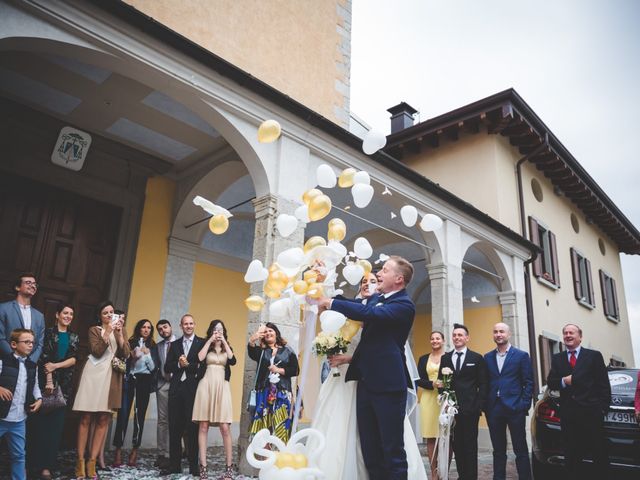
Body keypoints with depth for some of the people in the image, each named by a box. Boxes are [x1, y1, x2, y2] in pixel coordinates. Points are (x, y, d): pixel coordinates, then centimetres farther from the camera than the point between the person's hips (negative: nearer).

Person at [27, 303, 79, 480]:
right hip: (46, 380, -3)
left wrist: (55, 366, -12)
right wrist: (49, 379, -17)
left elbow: (74, 359, 3)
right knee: (41, 421, -2)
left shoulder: (74, 337, 14)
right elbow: (45, 358, -7)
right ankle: (35, 461, 8)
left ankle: (47, 464, 5)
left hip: (64, 383, 3)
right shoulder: (48, 333, 3)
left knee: (56, 422, 1)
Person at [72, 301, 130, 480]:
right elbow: (97, 351, -8)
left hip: (111, 376, 2)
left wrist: (119, 333, -6)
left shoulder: (121, 330, 15)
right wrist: (108, 332, -14)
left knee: (103, 419, 1)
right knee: (86, 418, -2)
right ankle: (80, 461, 4)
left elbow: (125, 354, 3)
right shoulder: (94, 330, 8)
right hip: (94, 373, -2)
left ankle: (92, 462, 7)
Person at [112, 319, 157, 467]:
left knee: (139, 415, 1)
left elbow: (153, 368, 5)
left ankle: (135, 450, 10)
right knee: (123, 414, -8)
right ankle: (118, 449, 0)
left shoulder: (152, 346, 11)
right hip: (129, 379, -1)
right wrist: (132, 356, -13)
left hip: (144, 381, 1)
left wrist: (147, 354, -7)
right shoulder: (131, 343, 8)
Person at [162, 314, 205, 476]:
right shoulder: (174, 344, 16)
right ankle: (174, 465, 15)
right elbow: (167, 368, 9)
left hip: (193, 388, -4)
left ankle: (194, 465, 7)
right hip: (176, 388, 4)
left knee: (192, 427, -1)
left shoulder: (202, 343, 4)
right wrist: (179, 364, -9)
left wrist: (187, 365, -10)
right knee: (174, 427, 6)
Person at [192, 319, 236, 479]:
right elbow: (200, 358, -10)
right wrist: (210, 340, -4)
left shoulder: (227, 348, 16)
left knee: (225, 428, -6)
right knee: (203, 426, -1)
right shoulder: (206, 346, 12)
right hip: (206, 385, 0)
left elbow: (233, 361, -5)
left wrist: (224, 341, -3)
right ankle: (203, 467, 3)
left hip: (222, 387, 0)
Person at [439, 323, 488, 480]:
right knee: (456, 444, 6)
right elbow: (441, 381, 12)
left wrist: (479, 406, -7)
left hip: (470, 409, -2)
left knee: (470, 444, 3)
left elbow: (483, 385, 2)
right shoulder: (445, 358, 12)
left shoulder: (477, 358, 4)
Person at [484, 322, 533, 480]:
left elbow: (528, 383, -1)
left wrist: (525, 405, -9)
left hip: (515, 408, -3)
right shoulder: (487, 357, 10)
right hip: (494, 409, 3)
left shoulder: (521, 355, 1)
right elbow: (485, 383, 10)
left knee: (521, 450, 3)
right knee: (498, 450, 11)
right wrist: (485, 406, 2)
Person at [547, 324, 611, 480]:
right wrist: (563, 381, -12)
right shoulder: (557, 359, 12)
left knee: (599, 454, 5)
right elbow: (550, 382, 8)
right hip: (568, 414, 3)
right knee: (571, 455, 10)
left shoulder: (594, 356, 4)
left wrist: (603, 408, -6)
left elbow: (604, 385, 1)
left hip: (591, 412, -3)